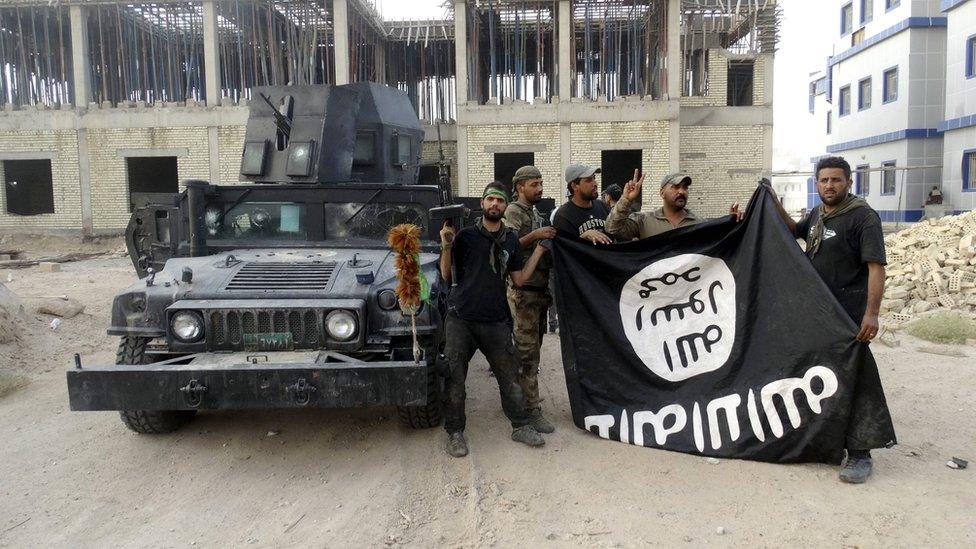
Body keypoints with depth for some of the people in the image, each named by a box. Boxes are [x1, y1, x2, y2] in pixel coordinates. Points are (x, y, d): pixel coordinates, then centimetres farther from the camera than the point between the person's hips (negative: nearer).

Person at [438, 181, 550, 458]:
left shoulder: (511, 241, 10)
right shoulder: (465, 235, -1)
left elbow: (519, 279, 11)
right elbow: (447, 276, 0)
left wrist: (539, 251, 7)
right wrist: (446, 246, -15)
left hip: (496, 321, 3)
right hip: (461, 319, -2)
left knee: (510, 376, 8)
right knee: (454, 379, 4)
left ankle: (521, 426, 23)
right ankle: (455, 433, 18)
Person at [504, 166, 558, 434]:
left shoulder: (536, 213, 19)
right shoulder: (513, 211, -7)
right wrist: (535, 235, -26)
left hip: (540, 288, 9)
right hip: (523, 291, -9)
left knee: (533, 348, 15)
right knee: (527, 351, -8)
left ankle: (526, 392, 26)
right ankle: (532, 409, -7)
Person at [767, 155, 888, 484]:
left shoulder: (863, 217, -12)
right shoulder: (817, 214, 11)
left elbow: (876, 267, -19)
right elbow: (795, 230, 32)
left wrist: (872, 313, -28)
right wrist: (774, 204, 19)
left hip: (848, 319, -8)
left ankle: (859, 456, 3)